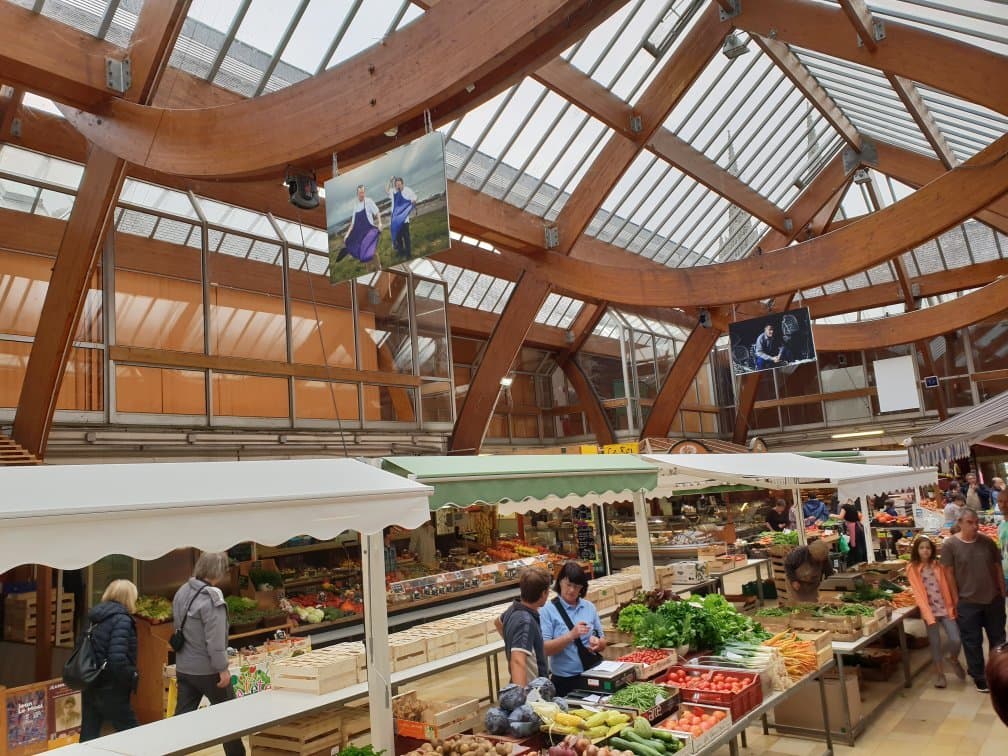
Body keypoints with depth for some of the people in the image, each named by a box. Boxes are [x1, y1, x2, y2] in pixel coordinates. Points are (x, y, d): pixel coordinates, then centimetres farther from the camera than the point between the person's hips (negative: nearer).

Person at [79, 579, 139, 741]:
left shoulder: (97, 616, 8)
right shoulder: (121, 619, -17)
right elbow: (117, 658, -26)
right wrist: (132, 677, -13)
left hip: (90, 685, 8)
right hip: (110, 689, -8)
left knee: (89, 735, 14)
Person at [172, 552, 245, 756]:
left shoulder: (182, 591, 3)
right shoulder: (211, 598, -23)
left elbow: (179, 628, 14)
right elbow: (215, 640, -25)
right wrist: (223, 668, -18)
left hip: (183, 667, 7)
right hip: (207, 669, -7)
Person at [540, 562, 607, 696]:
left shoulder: (589, 607, 5)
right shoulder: (548, 611, -6)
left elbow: (603, 644, 11)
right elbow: (545, 649, -13)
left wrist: (597, 643, -11)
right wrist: (571, 636, -24)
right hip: (565, 681, -3)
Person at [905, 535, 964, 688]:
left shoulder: (939, 565, 2)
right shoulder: (912, 568, -7)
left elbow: (948, 586, 5)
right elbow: (918, 593, -10)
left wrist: (954, 606, 1)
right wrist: (928, 615, -16)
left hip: (945, 608, 2)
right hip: (929, 610, -2)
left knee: (956, 640, -6)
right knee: (935, 643, 5)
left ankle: (953, 658, 27)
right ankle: (940, 674, 22)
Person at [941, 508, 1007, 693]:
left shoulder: (987, 541, -2)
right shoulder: (949, 544, -12)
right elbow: (949, 575, -8)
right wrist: (955, 600, -7)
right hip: (967, 602, -4)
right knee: (973, 642, 7)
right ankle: (978, 676, 23)